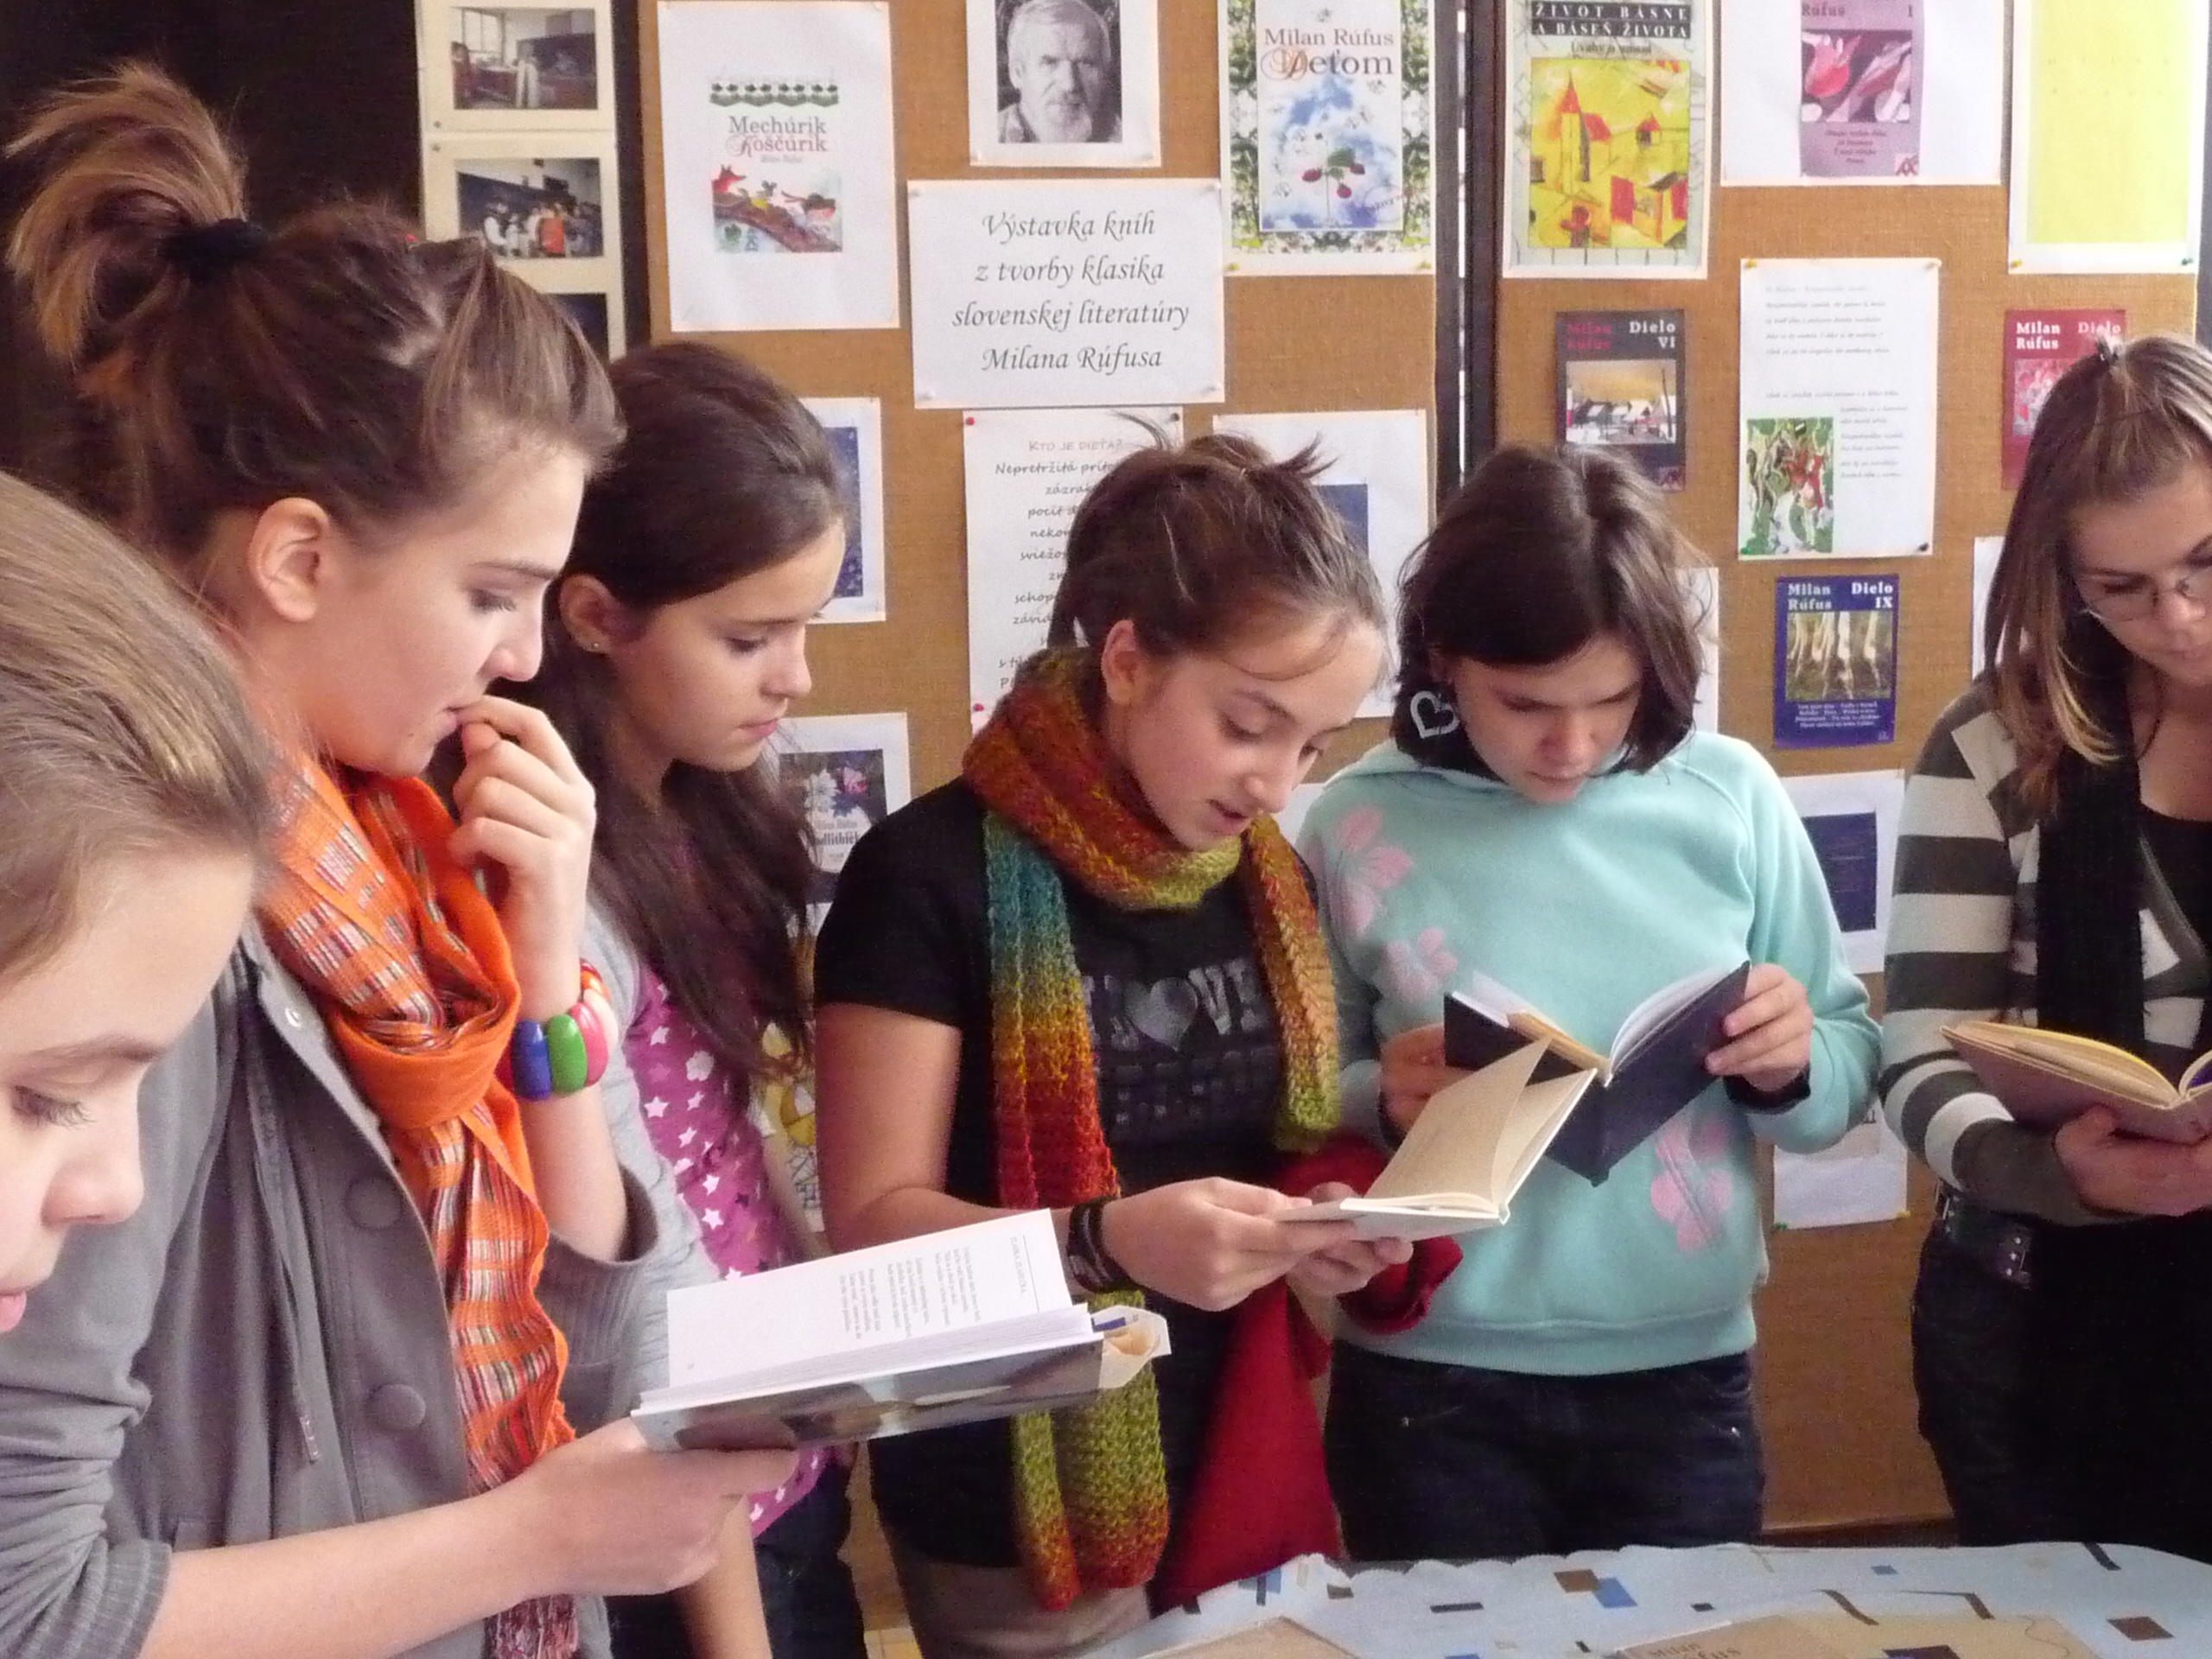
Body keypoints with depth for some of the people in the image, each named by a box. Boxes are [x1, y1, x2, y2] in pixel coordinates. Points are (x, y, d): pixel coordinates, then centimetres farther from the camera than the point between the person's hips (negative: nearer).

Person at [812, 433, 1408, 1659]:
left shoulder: (1269, 878, 5)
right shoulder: (934, 875, -15)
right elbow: (874, 1221, -16)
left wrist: (1320, 1226, -4)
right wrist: (1106, 1243, -31)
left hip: (1238, 1487, 6)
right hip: (1022, 1529, -6)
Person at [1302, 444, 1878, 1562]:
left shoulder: (1730, 796, -3)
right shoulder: (1358, 826, -7)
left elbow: (1851, 1069, 3)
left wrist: (1790, 1066, -18)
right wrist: (1384, 1102, -22)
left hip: (1684, 1377, 2)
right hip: (1432, 1387, -1)